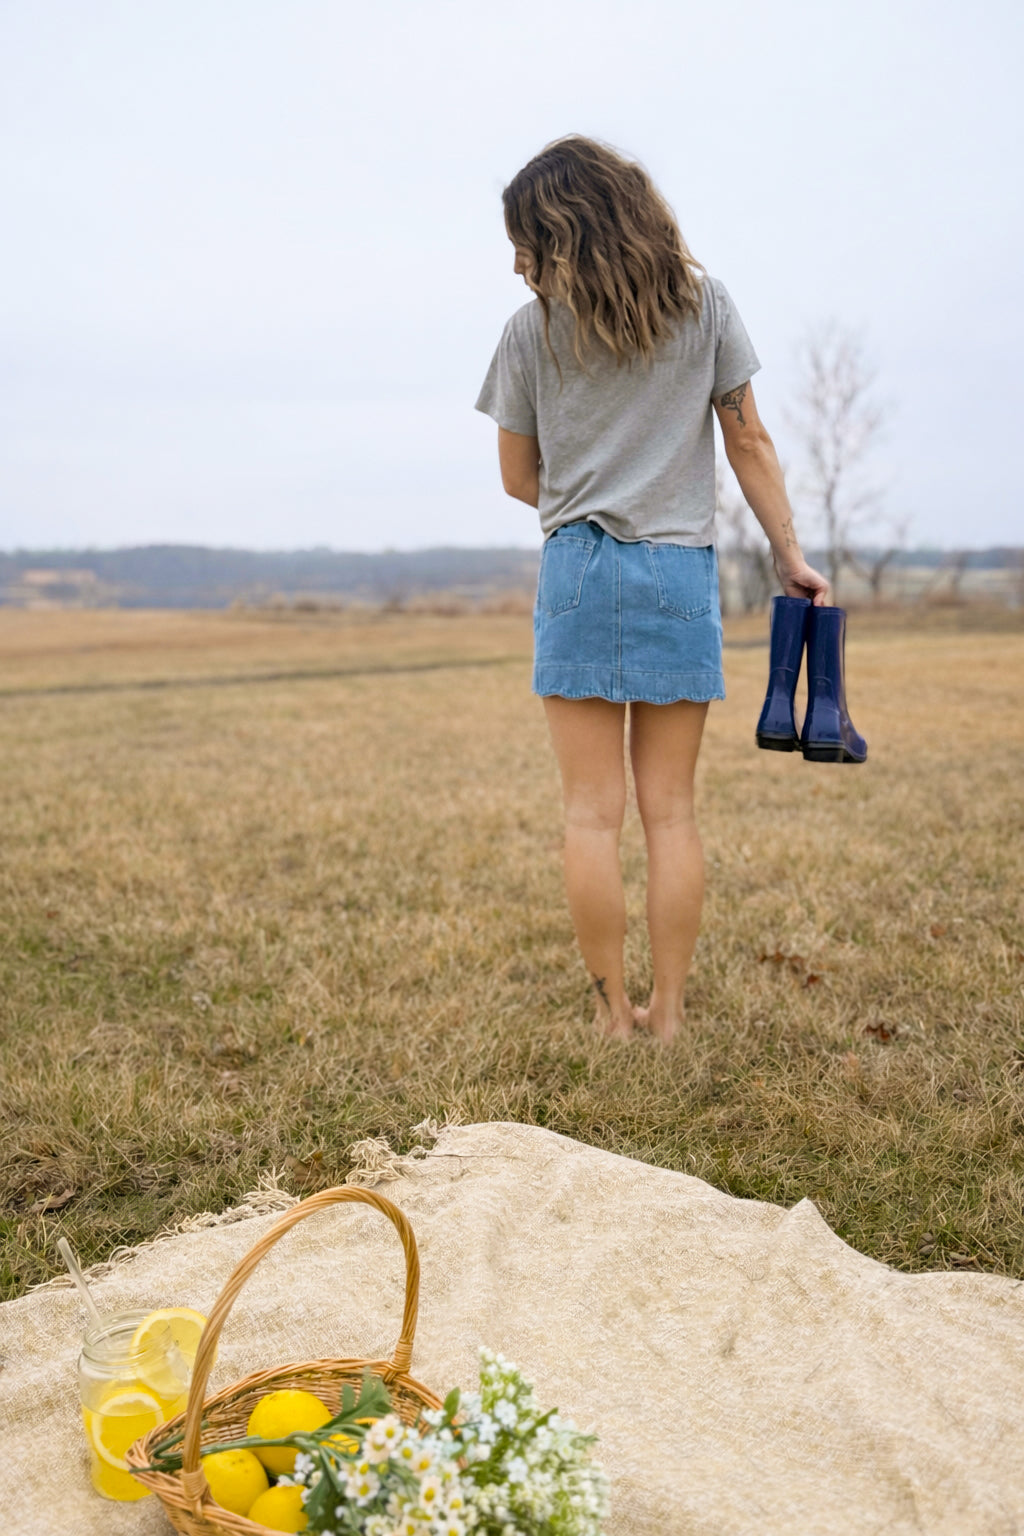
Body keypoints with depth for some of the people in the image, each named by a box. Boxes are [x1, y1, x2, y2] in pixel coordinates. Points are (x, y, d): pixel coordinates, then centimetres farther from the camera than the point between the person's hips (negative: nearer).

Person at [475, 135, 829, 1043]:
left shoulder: (533, 331, 2)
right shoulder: (703, 301, 6)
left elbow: (519, 477, 9)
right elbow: (749, 440, 6)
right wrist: (790, 554, 11)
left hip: (579, 569, -1)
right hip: (682, 572, 2)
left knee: (593, 813, 3)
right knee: (670, 810, 6)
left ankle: (614, 1015, 8)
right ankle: (668, 1016, 11)